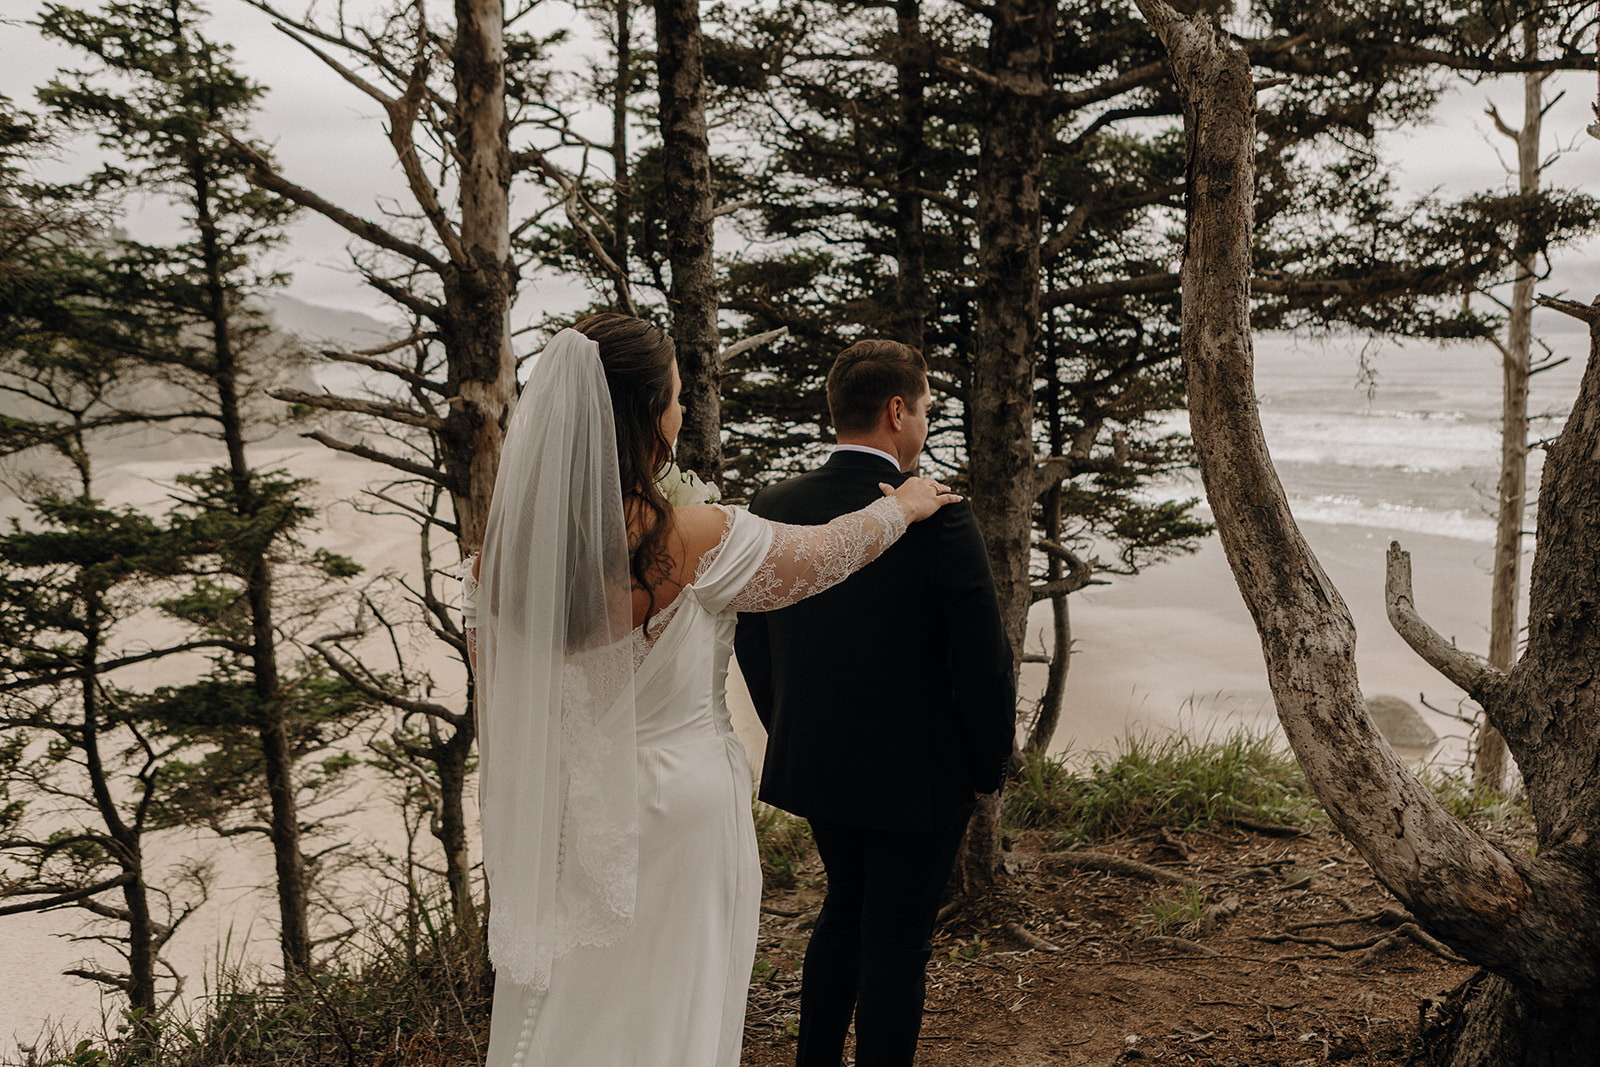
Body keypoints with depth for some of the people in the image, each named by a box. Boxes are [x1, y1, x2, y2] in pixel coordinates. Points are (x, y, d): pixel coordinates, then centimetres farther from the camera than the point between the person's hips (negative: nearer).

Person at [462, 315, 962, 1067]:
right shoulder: (695, 541, -22)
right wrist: (903, 505, 16)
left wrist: (502, 858, 16)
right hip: (671, 819, -4)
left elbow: (497, 715, 2)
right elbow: (822, 554, -4)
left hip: (556, 823, 5)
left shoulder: (503, 548, -8)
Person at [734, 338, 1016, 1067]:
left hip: (811, 762, 6)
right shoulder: (938, 518, -22)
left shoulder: (772, 507, -6)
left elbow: (750, 638, 4)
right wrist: (989, 767, -2)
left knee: (844, 909, 27)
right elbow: (983, 661, -18)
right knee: (897, 940, 12)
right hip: (916, 775, -5)